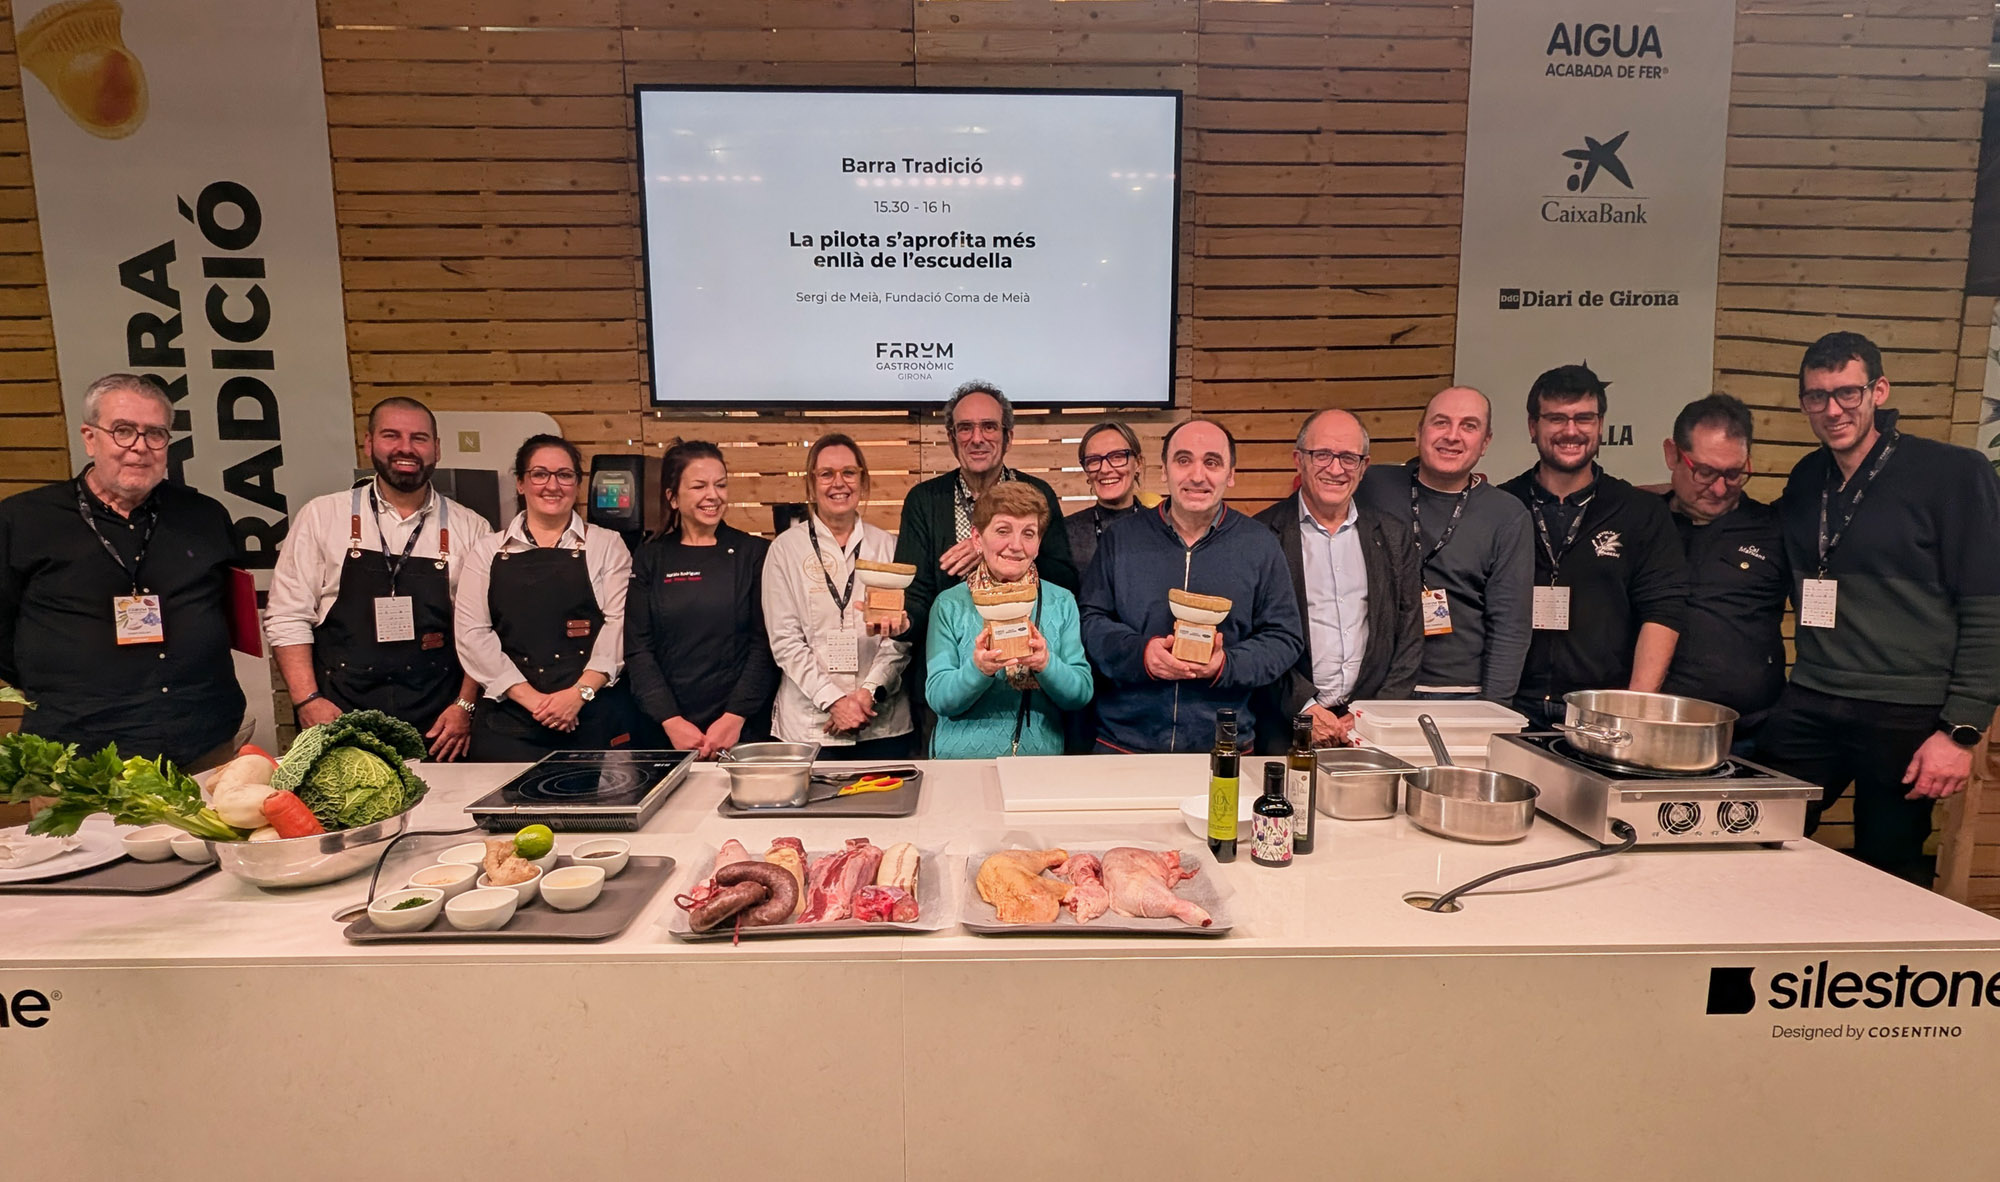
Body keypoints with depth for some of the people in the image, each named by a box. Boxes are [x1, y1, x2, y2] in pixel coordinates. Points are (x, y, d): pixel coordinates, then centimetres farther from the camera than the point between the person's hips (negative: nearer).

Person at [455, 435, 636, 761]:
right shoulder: (487, 551, 11)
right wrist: (531, 697, -10)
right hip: (508, 719, 1)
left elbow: (618, 624, -3)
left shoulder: (606, 545, 7)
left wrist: (580, 693, -15)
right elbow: (473, 634, 1)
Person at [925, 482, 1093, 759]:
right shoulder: (950, 605, 3)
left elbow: (1082, 694, 3)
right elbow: (938, 699, -2)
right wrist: (978, 668, -19)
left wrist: (1046, 664, -15)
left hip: (1041, 756, 1)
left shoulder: (1061, 603, 8)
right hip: (961, 758, -1)